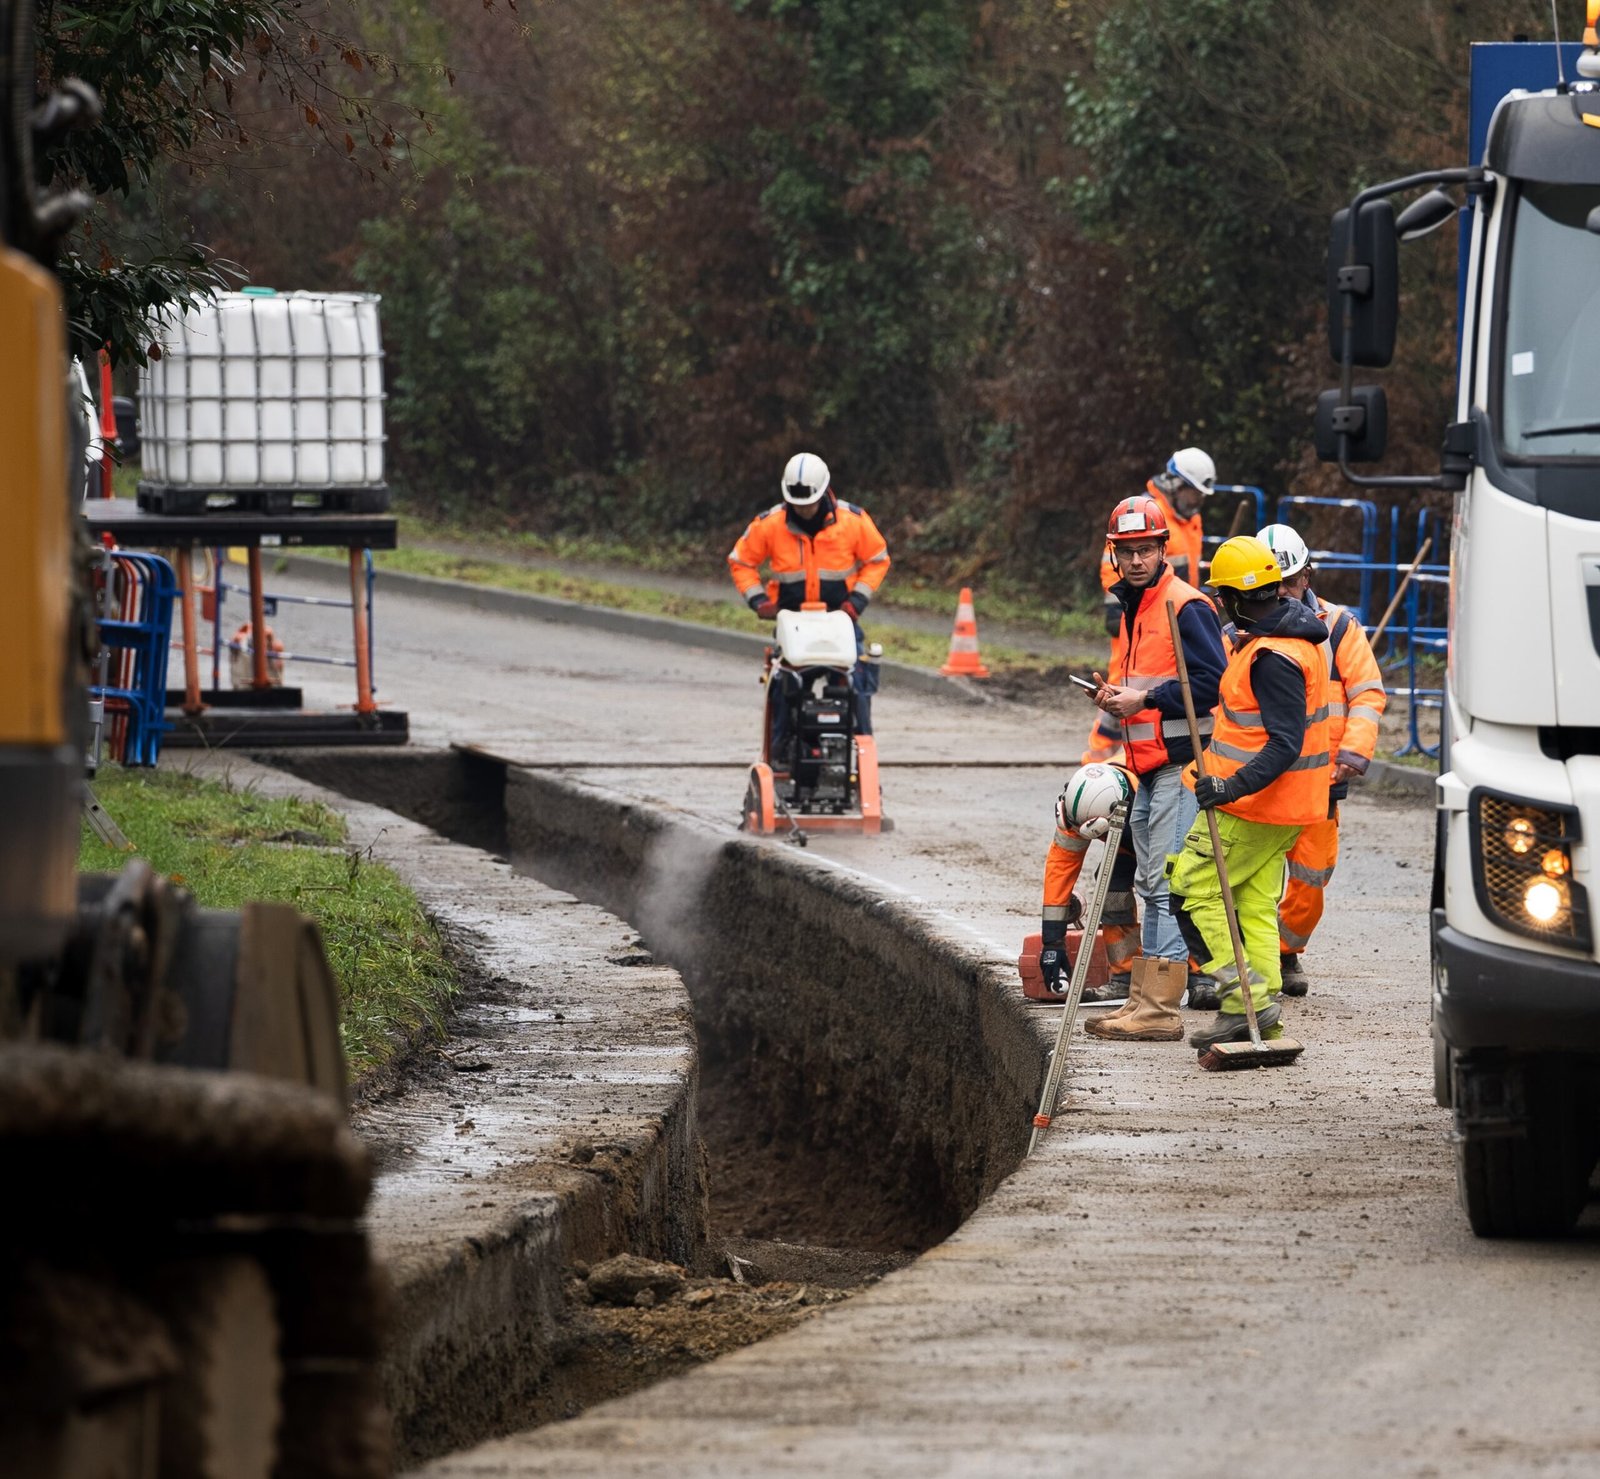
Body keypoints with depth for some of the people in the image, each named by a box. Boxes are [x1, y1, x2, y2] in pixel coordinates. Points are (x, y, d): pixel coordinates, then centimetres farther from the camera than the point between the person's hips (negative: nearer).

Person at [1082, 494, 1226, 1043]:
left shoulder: (1186, 607, -11)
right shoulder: (1133, 607, 19)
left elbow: (1214, 683, -19)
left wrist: (1145, 700, -17)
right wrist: (1116, 695, 9)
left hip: (1179, 763, -10)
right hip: (1148, 769, 10)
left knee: (1168, 884, -11)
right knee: (1152, 886, 12)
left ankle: (1160, 1009, -13)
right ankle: (1143, 1000, 16)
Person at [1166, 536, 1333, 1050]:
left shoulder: (1272, 659, -23)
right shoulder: (1298, 636, 10)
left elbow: (1285, 744, -28)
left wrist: (1232, 787, -35)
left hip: (1250, 805, -10)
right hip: (1285, 810, 10)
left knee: (1193, 890, -3)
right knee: (1256, 905, 12)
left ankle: (1246, 999, -9)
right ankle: (1264, 1018, 11)